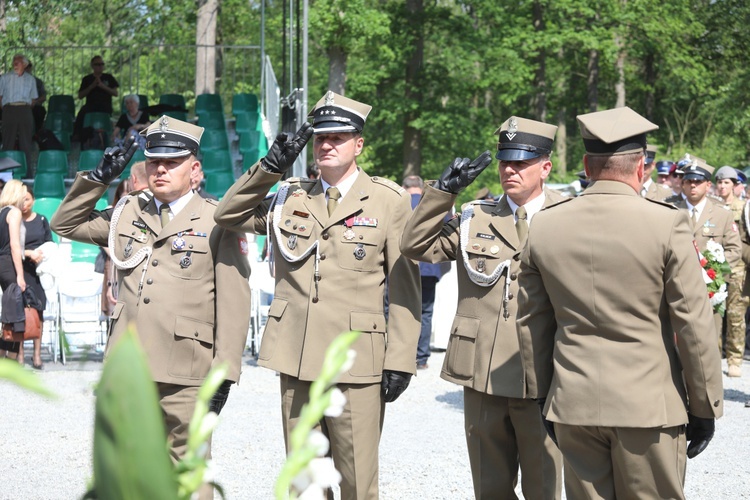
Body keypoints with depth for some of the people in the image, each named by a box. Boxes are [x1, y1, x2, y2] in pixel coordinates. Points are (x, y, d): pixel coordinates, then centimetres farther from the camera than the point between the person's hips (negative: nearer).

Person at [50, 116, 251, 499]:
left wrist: (224, 372, -8)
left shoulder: (217, 221, 1)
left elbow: (233, 302, -2)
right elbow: (65, 224, 23)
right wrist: (99, 177, 10)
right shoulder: (128, 214, 15)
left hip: (186, 373, -4)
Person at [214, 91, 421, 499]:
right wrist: (269, 167, -1)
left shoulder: (389, 201, 2)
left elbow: (404, 289, 0)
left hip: (356, 363, -4)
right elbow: (228, 215, 10)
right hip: (296, 359, 4)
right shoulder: (291, 198, 13)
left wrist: (400, 361, -6)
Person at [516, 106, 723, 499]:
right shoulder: (666, 224, -9)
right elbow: (693, 324, -7)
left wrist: (542, 396, 17)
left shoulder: (543, 226, 2)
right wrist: (704, 407, 2)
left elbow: (530, 323, 8)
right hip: (648, 406, -3)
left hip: (572, 405, 3)